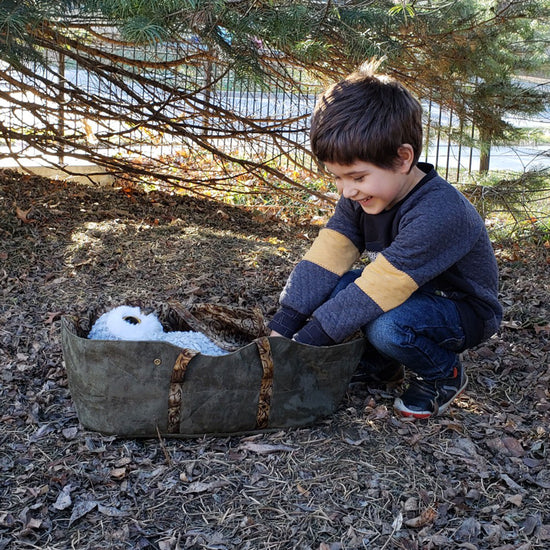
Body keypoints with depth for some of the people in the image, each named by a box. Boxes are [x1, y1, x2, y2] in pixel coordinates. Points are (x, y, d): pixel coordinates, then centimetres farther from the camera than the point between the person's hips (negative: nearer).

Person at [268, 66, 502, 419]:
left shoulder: (438, 212, -35)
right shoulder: (359, 197, -9)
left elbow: (377, 291, -38)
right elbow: (326, 258, -14)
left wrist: (303, 343, -34)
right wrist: (281, 331, -23)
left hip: (465, 311, -7)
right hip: (409, 294, 7)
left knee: (386, 326, -36)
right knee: (325, 289, -15)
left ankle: (444, 374, -4)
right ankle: (379, 365, 8)